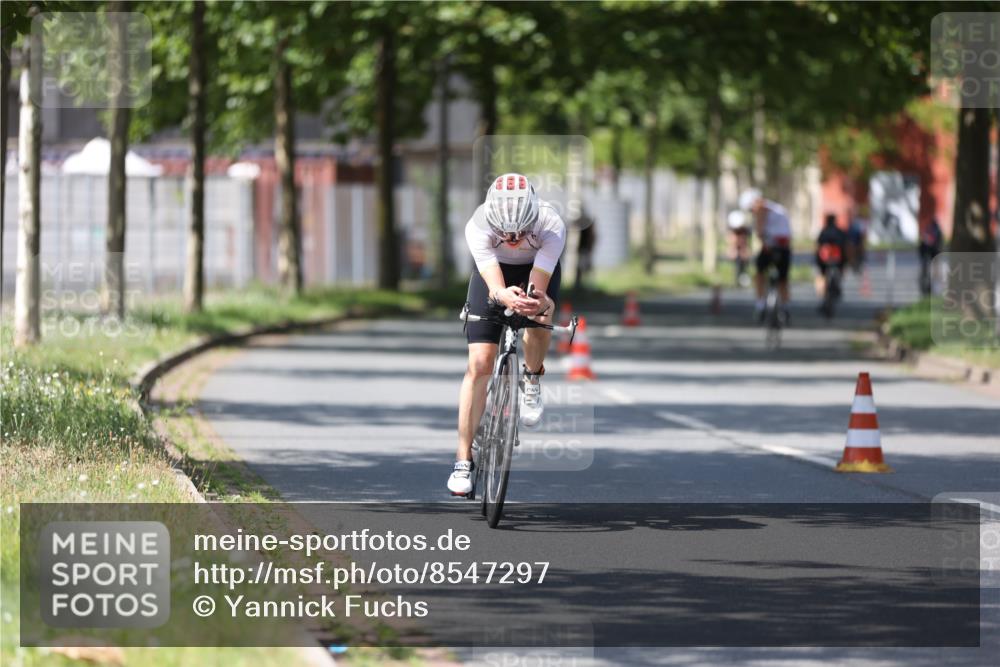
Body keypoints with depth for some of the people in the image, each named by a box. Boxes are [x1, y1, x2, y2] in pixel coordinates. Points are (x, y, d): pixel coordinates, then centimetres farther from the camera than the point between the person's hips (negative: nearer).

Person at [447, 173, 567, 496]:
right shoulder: (478, 227, -37)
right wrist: (505, 296, -67)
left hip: (538, 267, 0)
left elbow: (538, 288, -40)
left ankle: (533, 378, 2)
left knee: (539, 320, -32)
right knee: (479, 363, -12)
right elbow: (494, 286, -45)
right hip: (493, 268, 0)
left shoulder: (551, 226, -37)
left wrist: (538, 302, -62)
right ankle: (463, 459, -8)